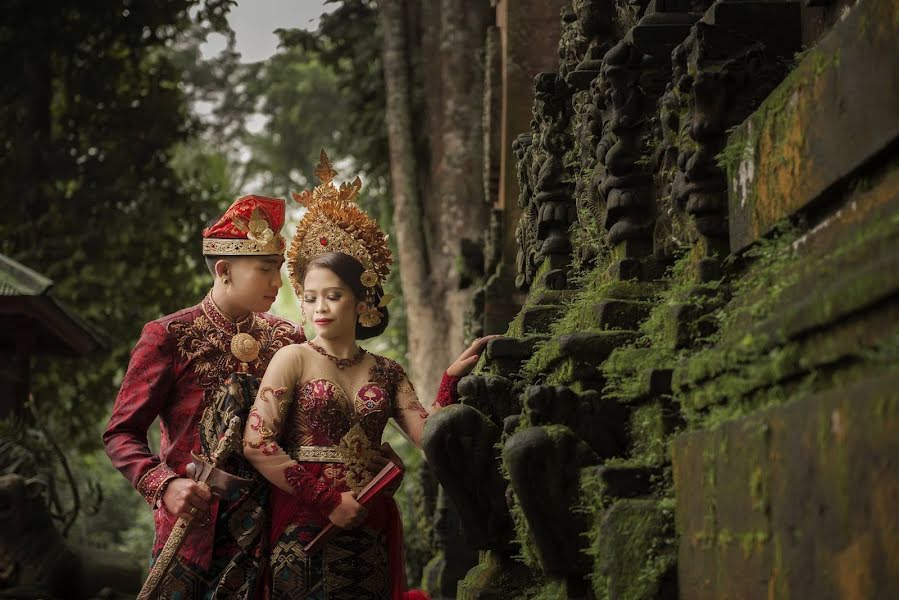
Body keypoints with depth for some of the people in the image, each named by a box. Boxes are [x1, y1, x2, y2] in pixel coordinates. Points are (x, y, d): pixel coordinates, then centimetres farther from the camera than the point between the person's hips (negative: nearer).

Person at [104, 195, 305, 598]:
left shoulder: (286, 339, 6)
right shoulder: (170, 337, -5)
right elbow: (121, 435, -6)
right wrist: (163, 486, -23)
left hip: (265, 533, 3)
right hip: (192, 532, -3)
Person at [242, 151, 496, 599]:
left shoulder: (387, 374, 9)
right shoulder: (293, 360, -1)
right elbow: (256, 444, -11)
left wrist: (453, 379, -12)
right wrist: (328, 500, -14)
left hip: (370, 529, 3)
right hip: (306, 526, -3)